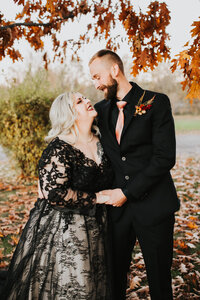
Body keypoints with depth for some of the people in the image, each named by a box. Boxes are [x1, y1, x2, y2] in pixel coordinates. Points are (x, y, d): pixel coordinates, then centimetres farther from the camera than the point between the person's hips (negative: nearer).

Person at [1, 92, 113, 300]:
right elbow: (55, 194, -26)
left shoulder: (100, 142, 3)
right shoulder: (59, 149, -19)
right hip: (61, 230, -7)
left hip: (93, 228, 7)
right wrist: (95, 198, -17)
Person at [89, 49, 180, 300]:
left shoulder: (156, 102, -6)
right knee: (113, 279, 13)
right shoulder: (101, 109, 11)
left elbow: (165, 157, -13)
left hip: (153, 206, -4)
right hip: (117, 207, 4)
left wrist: (127, 192, -13)